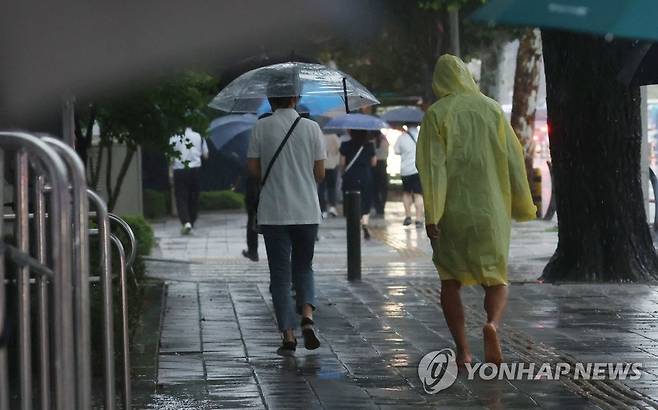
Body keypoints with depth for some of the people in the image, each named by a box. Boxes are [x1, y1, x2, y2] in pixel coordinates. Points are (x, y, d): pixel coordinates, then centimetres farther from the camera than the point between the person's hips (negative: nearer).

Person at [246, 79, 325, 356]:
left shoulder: (261, 128, -3)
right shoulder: (311, 128, 0)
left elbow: (253, 169, 0)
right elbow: (320, 173, 1)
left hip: (273, 212, -1)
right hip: (307, 211, 1)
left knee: (280, 274, 5)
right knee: (303, 268, 17)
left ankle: (288, 336, 0)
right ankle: (307, 316, -6)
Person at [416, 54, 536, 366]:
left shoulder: (436, 114, -4)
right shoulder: (492, 109, 4)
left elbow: (433, 165, -13)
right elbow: (513, 158, 5)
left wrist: (431, 214, -15)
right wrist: (521, 205, 15)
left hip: (452, 210, -1)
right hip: (491, 209, 1)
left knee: (450, 280, 13)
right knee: (495, 279, 9)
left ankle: (462, 349, 3)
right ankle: (492, 324, -22)